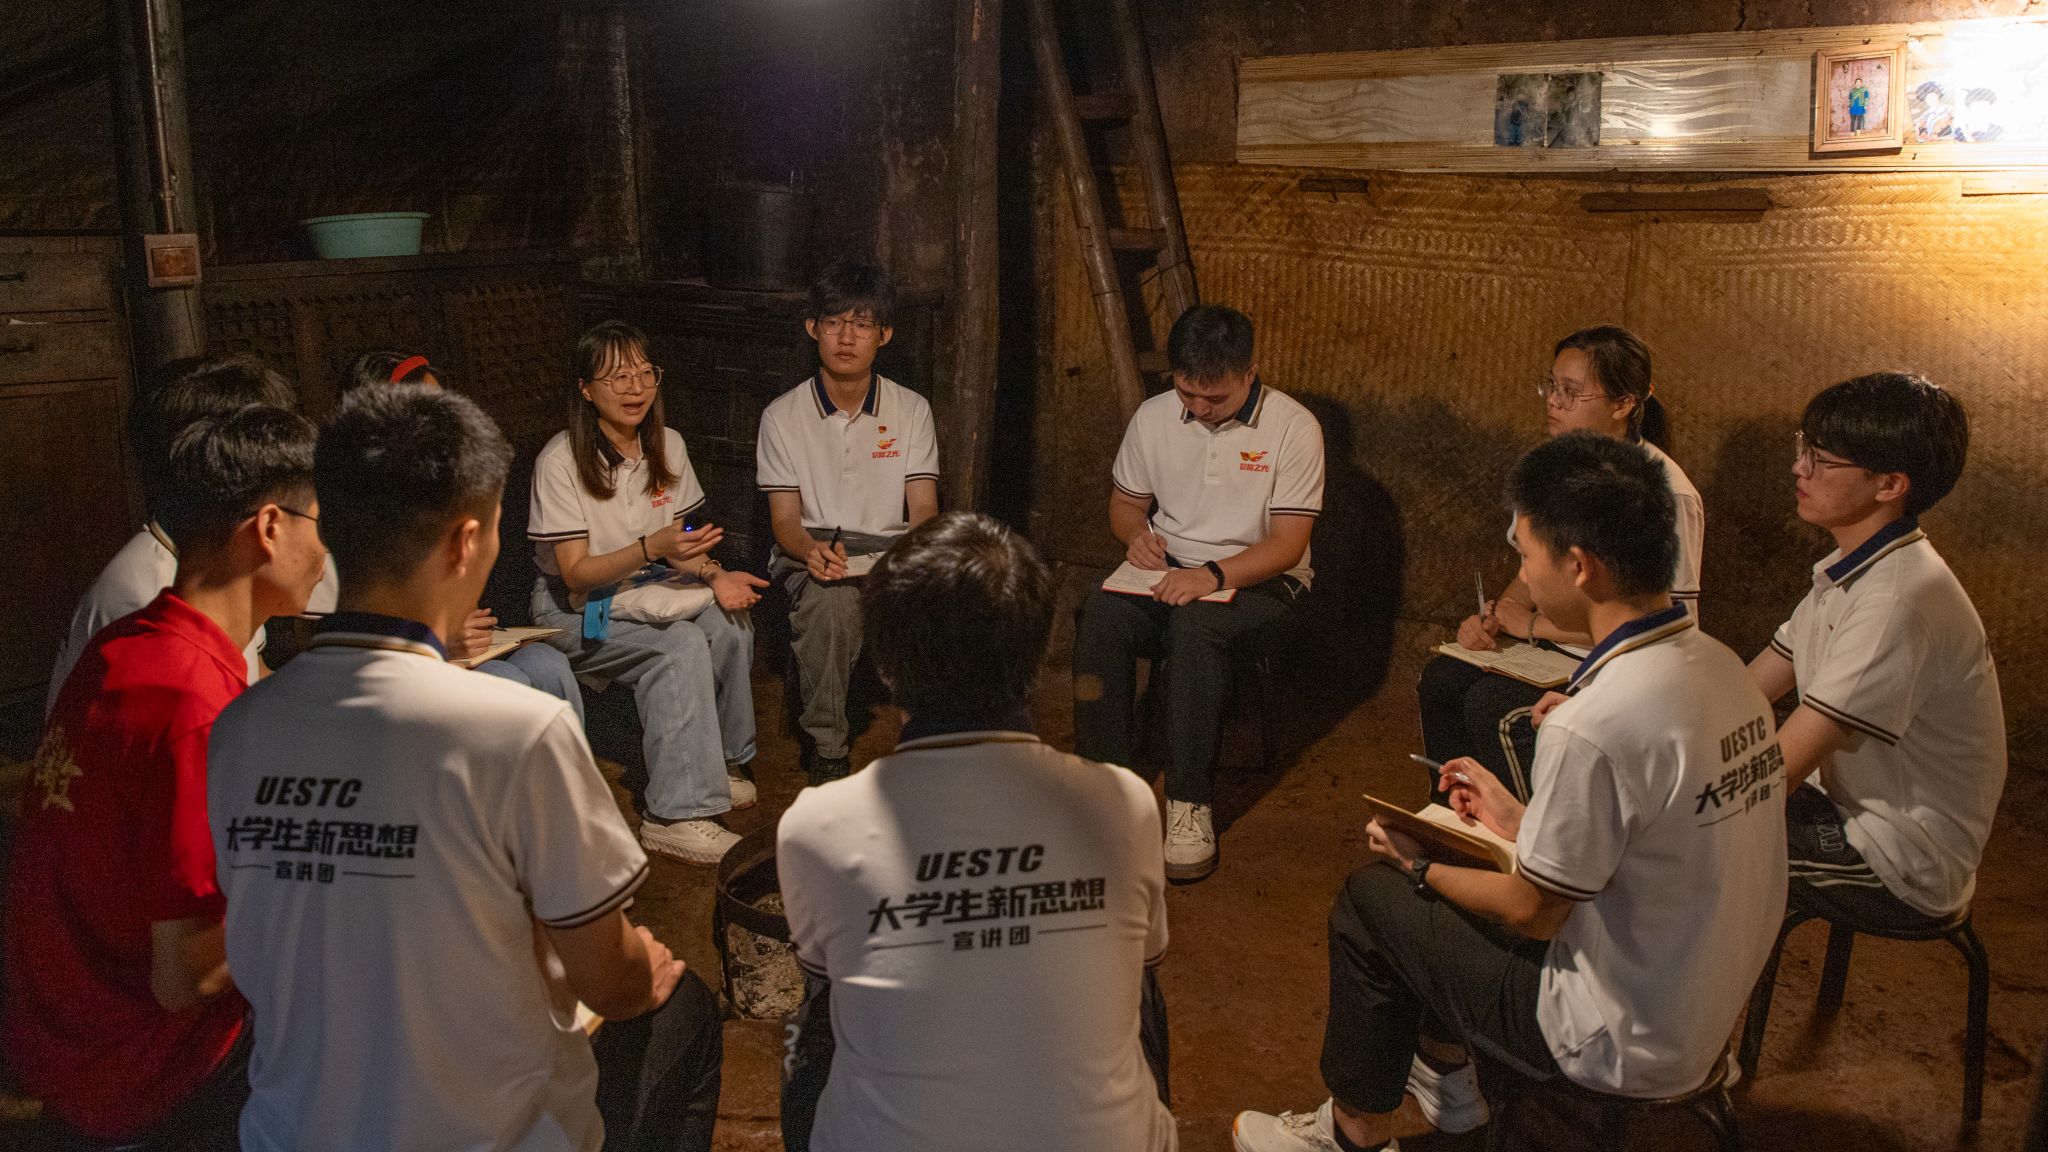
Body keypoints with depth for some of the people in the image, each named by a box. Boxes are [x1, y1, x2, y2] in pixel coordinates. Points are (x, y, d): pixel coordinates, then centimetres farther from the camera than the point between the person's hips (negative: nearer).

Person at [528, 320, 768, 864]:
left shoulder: (667, 445, 0)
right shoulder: (561, 461, -18)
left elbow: (678, 542, 9)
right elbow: (576, 575, -19)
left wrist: (712, 573, -14)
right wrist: (650, 547, -35)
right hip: (574, 611, -5)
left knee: (731, 627, -24)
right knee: (682, 645, -31)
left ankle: (721, 761, -2)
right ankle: (676, 816, -28)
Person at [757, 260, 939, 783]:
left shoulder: (911, 410, 8)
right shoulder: (783, 416, 4)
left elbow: (924, 508, 2)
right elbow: (784, 518, 0)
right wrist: (811, 550, -25)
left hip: (890, 550, 2)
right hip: (811, 551, -1)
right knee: (830, 599, -38)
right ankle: (827, 753, -23)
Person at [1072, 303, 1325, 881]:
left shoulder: (1293, 427, -11)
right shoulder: (1154, 415, 2)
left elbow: (1287, 545, -15)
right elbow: (1125, 501, 16)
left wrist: (1214, 574, -30)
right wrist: (1136, 534, -8)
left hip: (1256, 577, -4)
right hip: (1168, 567, 4)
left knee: (1196, 623, -37)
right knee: (1101, 614, -29)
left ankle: (1189, 804, -27)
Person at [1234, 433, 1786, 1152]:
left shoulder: (1592, 725, -31)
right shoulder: (1719, 664, -4)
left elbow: (1532, 911, -17)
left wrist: (1420, 866, -1)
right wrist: (1520, 820, 14)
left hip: (1627, 1049, -8)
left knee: (1374, 897, 5)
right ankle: (1445, 1072, 35)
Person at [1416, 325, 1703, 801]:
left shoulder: (1667, 495, -20)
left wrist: (1535, 625, -18)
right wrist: (1493, 617, -6)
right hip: (1554, 645, 8)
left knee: (1491, 705, -24)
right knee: (1441, 678, -10)